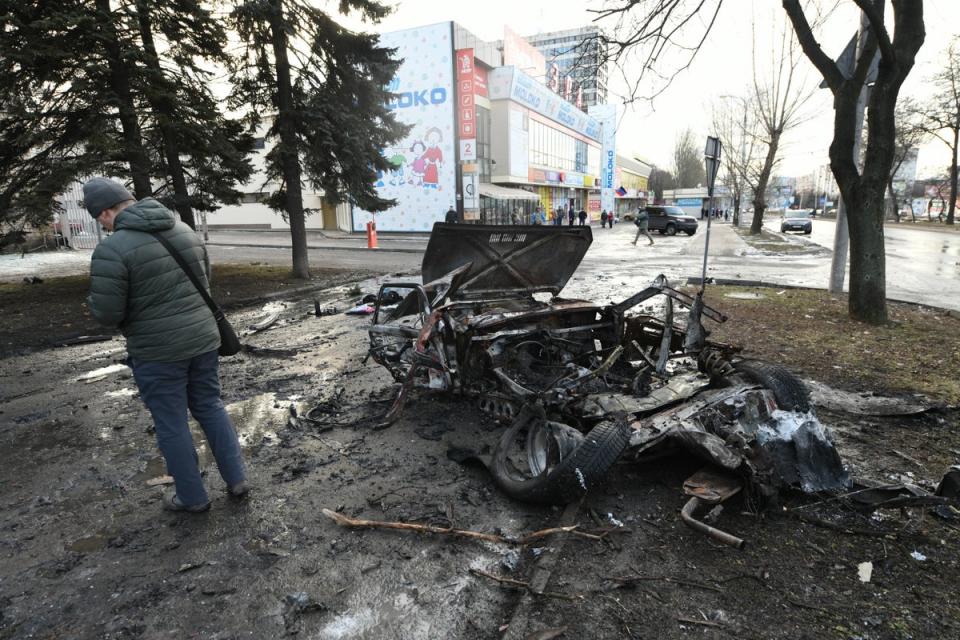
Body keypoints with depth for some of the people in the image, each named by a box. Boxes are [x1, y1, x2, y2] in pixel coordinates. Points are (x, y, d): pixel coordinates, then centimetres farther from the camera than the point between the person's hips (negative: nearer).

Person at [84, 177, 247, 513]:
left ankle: (192, 497, 24)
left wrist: (94, 300, 7)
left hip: (158, 351, -6)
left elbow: (108, 314, -15)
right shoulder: (184, 230, 3)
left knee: (171, 425, 10)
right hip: (203, 337, 6)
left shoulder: (112, 249, -17)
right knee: (210, 407, 19)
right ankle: (236, 479, 25)